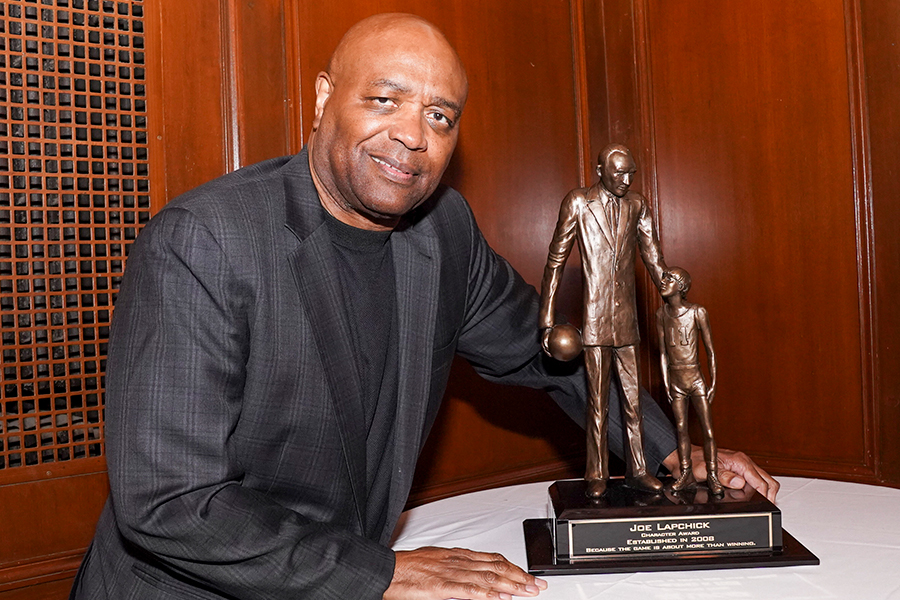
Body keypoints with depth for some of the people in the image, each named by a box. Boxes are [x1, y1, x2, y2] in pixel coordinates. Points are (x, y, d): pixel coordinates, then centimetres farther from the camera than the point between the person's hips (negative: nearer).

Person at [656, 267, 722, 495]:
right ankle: (686, 474, 24)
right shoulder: (661, 314, 1)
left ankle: (712, 476, 15)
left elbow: (710, 351, -4)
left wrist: (713, 384, -4)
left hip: (696, 379, -3)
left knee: (708, 431, 2)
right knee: (681, 429, 11)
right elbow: (663, 352, 7)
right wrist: (665, 383, 5)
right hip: (675, 380, 3)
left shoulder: (697, 312, -10)